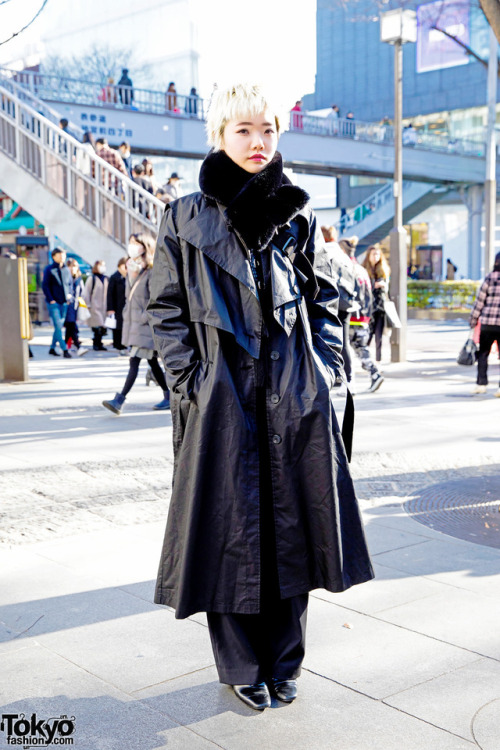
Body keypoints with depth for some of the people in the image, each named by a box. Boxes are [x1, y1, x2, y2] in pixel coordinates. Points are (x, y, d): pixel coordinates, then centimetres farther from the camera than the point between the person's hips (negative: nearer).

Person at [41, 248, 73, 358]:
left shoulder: (66, 270, 10)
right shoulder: (49, 269, -4)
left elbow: (70, 283, 22)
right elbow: (45, 285, -6)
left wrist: (70, 293, 6)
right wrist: (50, 299, -12)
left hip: (64, 302, 6)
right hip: (53, 303, -6)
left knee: (59, 326, 10)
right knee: (58, 326, -10)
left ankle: (52, 348, 22)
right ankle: (64, 349, -11)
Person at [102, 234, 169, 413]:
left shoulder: (152, 274, -12)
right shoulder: (132, 273, 15)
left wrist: (144, 317, -17)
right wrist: (127, 315, 14)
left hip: (145, 326, -9)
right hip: (133, 323, 9)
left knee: (134, 362, -11)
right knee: (152, 362, 13)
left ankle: (119, 400, -14)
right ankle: (169, 397, 22)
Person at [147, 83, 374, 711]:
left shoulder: (297, 216, 9)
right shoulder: (185, 218, 3)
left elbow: (325, 300, 13)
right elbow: (166, 310, 3)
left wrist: (327, 367, 3)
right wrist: (189, 383, -5)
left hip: (297, 399, 2)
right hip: (222, 400, -2)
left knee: (292, 527, 8)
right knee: (231, 530, 4)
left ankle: (282, 663, 26)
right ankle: (242, 667, 23)